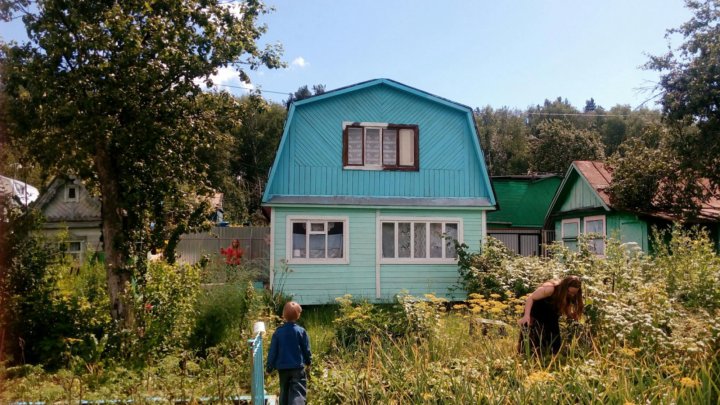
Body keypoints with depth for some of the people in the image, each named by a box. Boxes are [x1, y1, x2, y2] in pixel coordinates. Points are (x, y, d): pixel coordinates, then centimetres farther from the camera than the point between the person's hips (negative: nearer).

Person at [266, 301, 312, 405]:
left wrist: (269, 367, 9)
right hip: (297, 367, -3)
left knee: (284, 392, 19)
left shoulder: (278, 332, -3)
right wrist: (308, 361, 19)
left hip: (282, 368, 3)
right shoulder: (301, 331, -8)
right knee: (298, 393, -6)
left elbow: (272, 351, 0)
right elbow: (306, 349, 1)